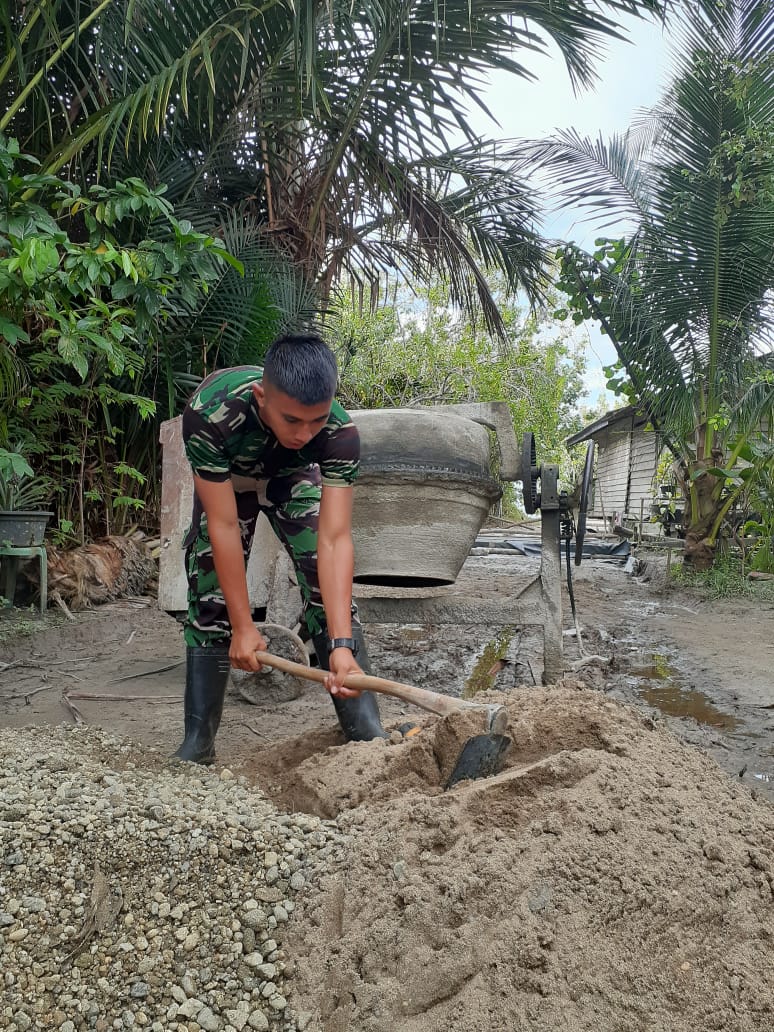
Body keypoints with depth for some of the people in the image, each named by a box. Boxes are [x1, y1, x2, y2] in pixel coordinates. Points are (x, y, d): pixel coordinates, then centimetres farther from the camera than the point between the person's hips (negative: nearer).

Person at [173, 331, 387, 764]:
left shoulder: (341, 432, -38)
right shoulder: (210, 414, -42)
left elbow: (334, 538, -40)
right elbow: (224, 526, -36)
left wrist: (341, 644, -48)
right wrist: (243, 627, -32)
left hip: (292, 475, 1)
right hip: (223, 480, 0)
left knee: (329, 589, -15)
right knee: (210, 598, -6)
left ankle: (369, 733, -10)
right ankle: (197, 744, 7)